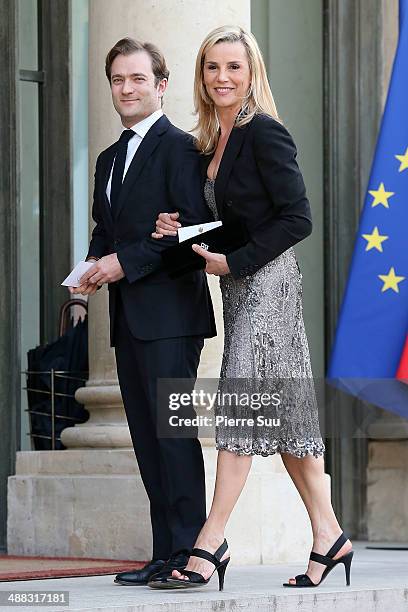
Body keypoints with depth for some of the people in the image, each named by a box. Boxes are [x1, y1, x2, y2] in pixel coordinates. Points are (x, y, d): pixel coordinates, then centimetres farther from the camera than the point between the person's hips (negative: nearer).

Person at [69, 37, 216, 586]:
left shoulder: (179, 148, -6)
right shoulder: (110, 159, 21)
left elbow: (194, 230, -14)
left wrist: (127, 262, -16)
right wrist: (94, 266, 7)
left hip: (168, 313, -9)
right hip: (128, 316, 9)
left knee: (171, 428, -11)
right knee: (146, 435, 7)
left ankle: (189, 550, -10)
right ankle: (166, 554, 10)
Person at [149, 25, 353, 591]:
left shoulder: (264, 133, -11)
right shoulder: (213, 141, 15)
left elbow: (297, 218, -16)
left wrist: (233, 263, -16)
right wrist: (183, 231, 3)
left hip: (266, 279, -9)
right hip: (240, 285, 9)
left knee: (241, 402, -10)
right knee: (283, 412, 9)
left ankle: (211, 543, -10)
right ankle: (328, 536, 13)